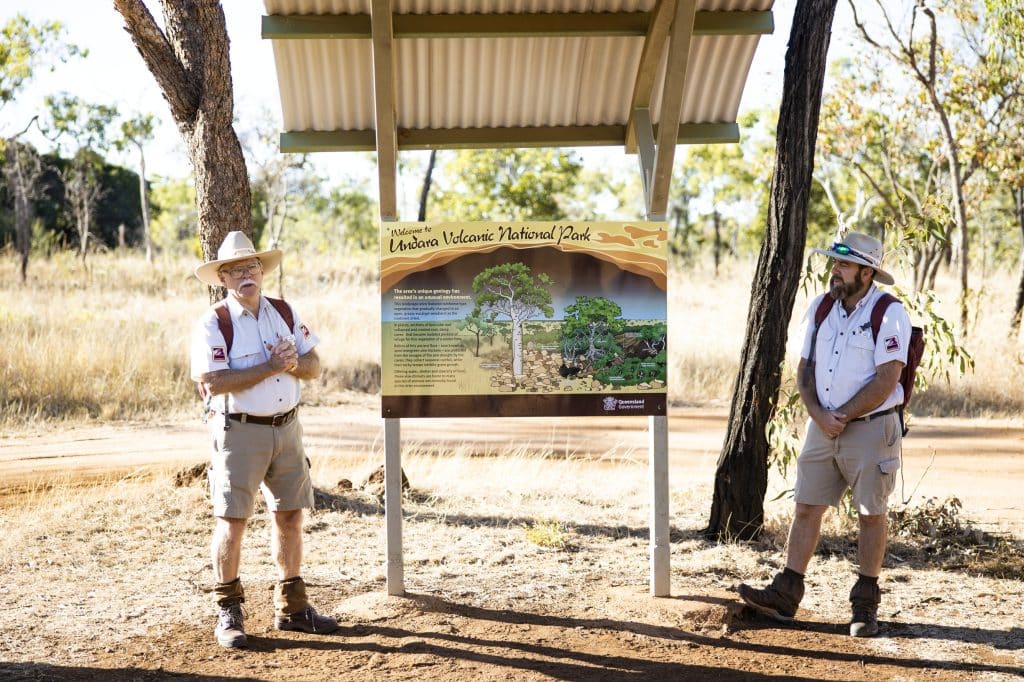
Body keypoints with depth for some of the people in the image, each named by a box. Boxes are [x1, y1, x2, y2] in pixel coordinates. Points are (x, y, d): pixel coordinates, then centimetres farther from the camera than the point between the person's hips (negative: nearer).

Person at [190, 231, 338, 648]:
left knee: (289, 516, 10)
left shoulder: (285, 313, 9)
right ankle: (228, 613, 6)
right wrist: (270, 367, -20)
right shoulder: (213, 323, -9)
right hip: (239, 431, -5)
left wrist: (292, 362, -15)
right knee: (232, 520, -4)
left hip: (286, 426, 6)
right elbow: (213, 382, -20)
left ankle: (291, 607, 21)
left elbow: (313, 366, 7)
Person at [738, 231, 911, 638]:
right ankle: (785, 596, 7)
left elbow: (885, 381, -17)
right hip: (823, 427, 6)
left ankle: (865, 605, 13)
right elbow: (805, 367, 8)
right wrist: (819, 415, -7)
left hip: (870, 428, -6)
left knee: (871, 514, 4)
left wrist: (842, 417, -14)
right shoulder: (820, 307, 8)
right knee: (806, 507, 4)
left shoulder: (889, 314, -11)